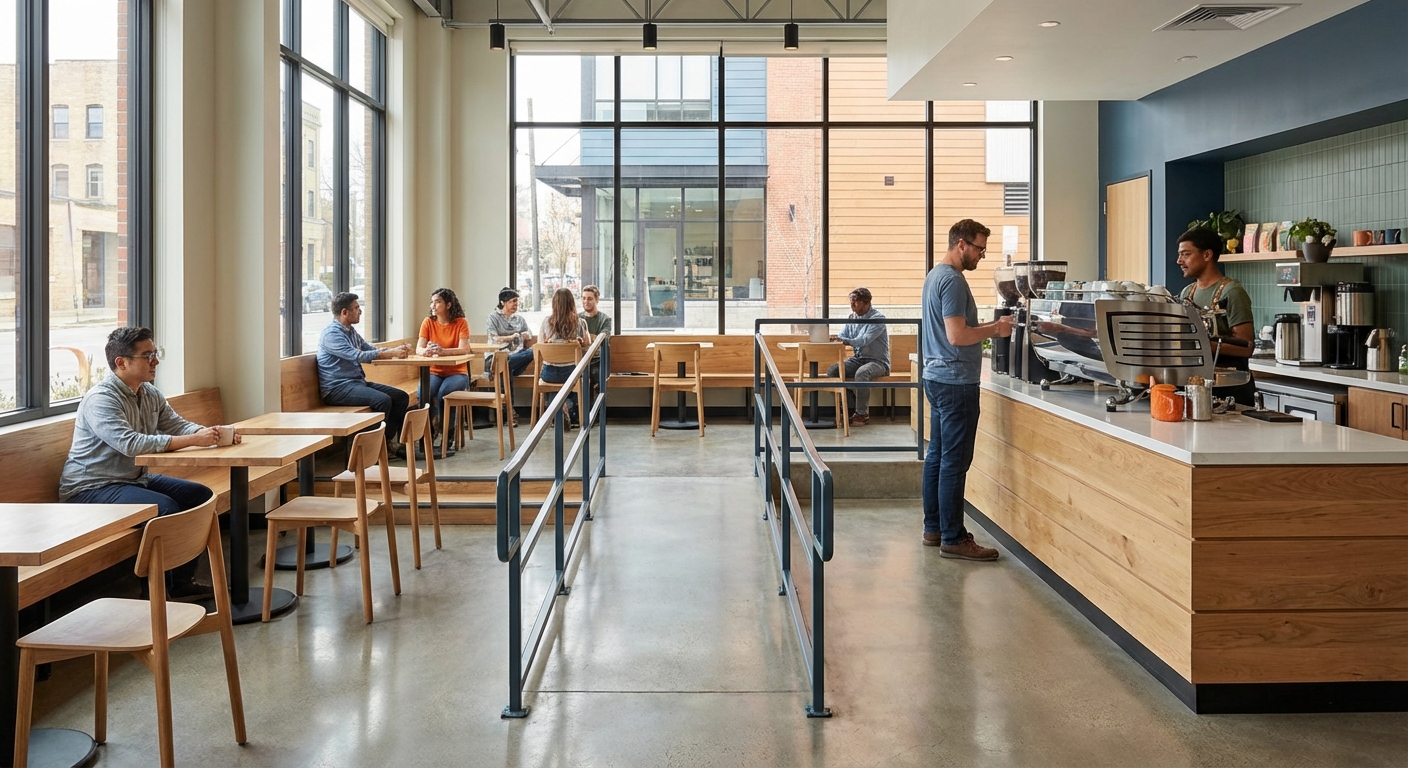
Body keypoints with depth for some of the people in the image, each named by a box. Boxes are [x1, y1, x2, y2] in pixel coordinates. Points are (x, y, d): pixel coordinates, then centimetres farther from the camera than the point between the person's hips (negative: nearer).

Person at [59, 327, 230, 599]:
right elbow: (131, 443, -34)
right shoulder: (100, 399, -22)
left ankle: (182, 580, 5)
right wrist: (194, 440, -37)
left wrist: (211, 433, -19)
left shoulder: (150, 395, 7)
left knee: (201, 495, 1)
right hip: (91, 488, -9)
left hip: (135, 479, 10)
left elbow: (179, 425, 4)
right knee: (165, 508, -28)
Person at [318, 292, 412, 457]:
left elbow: (371, 351, 16)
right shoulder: (331, 334, -15)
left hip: (357, 382, 10)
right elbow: (357, 356, -25)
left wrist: (396, 351, -4)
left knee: (401, 397, -3)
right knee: (383, 400, -29)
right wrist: (391, 353, -25)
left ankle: (389, 442, -1)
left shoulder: (351, 331, 15)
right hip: (338, 388, -10)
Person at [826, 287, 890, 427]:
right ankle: (853, 407, -5)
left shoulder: (877, 318, -14)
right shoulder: (852, 317, 8)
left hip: (878, 361, -7)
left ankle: (863, 414, -24)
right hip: (858, 359, 7)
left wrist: (843, 339, -38)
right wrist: (832, 338, -17)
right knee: (832, 371, -15)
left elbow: (864, 341, -26)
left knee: (861, 373, -39)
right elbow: (842, 336, 7)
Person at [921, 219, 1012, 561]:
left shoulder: (935, 275, 15)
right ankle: (953, 539, -2)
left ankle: (934, 528, 21)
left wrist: (989, 325, 10)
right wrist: (995, 330, -11)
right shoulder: (953, 280, -16)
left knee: (937, 456, 13)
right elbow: (957, 336, -23)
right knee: (955, 462, -6)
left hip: (937, 377, 11)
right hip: (955, 382, -11)